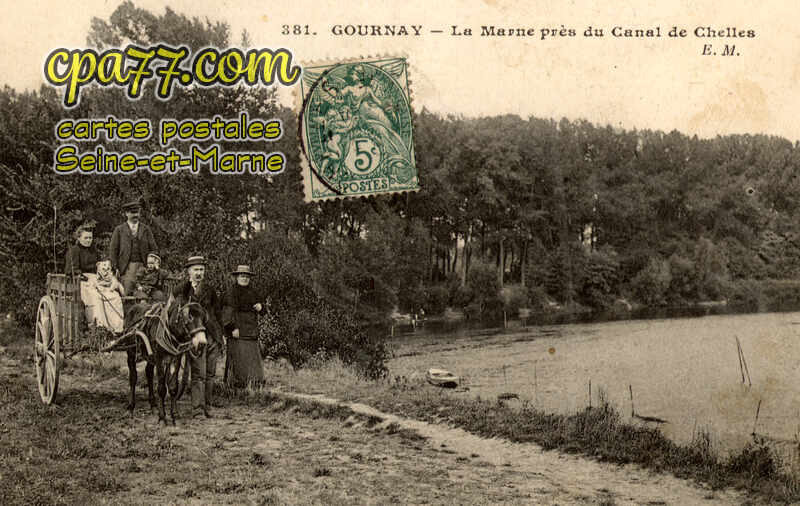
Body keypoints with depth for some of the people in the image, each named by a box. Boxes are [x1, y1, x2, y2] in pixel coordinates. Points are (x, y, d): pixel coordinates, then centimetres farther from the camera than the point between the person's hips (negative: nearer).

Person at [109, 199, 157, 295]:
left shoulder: (145, 229, 14)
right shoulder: (119, 230, 10)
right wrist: (115, 268, -1)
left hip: (143, 266, 1)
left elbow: (153, 249, 12)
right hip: (126, 267, -1)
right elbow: (113, 250, 8)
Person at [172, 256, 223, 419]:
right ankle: (197, 409, -5)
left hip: (212, 336, 4)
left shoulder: (210, 290, 12)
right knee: (198, 374, -8)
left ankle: (207, 407, 17)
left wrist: (219, 336, 12)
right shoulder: (180, 290, 2)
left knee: (210, 374, 8)